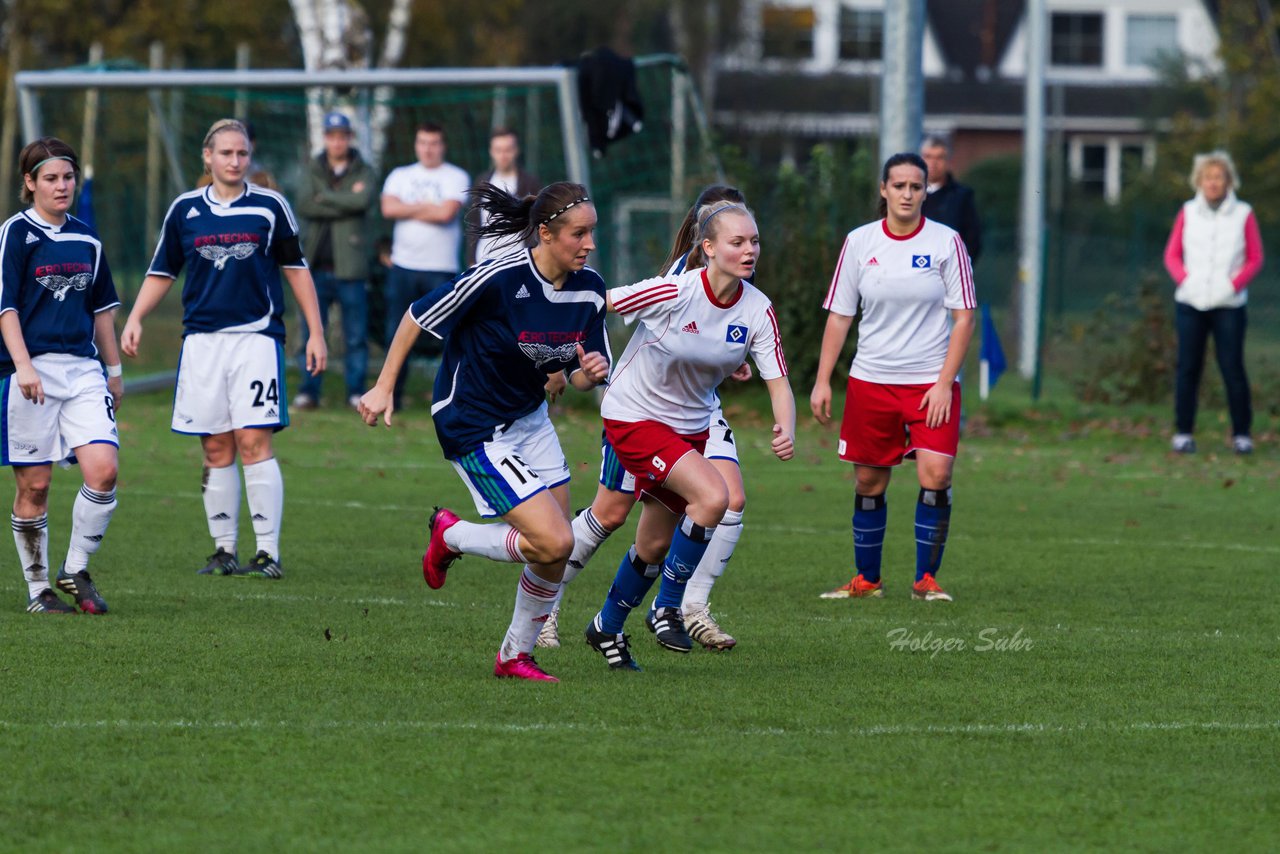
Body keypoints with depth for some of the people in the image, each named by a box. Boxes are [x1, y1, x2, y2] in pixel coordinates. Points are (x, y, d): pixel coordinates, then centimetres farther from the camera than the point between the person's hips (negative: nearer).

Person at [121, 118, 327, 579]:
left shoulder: (270, 206, 3)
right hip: (202, 339, 3)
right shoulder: (185, 209, 9)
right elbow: (162, 272, 16)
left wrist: (315, 332, 6)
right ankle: (224, 550, 11)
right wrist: (134, 320, 2)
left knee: (253, 441, -11)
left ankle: (268, 552, -10)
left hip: (257, 335, -3)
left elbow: (295, 268, 10)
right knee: (216, 449, 3)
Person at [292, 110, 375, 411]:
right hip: (318, 266, 2)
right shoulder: (314, 170, 11)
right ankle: (308, 391, 5)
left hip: (349, 265, -2)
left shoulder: (363, 171, 5)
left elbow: (363, 200, -15)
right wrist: (346, 202, -10)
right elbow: (304, 206, -5)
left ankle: (356, 391, 6)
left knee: (355, 335, 0)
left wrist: (325, 196, -6)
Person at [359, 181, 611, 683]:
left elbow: (580, 376, 5)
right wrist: (384, 387, -8)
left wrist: (591, 373, -20)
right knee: (553, 542, -15)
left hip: (530, 419, 7)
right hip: (475, 429, -7)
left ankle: (515, 655, 25)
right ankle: (450, 536, 10)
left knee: (556, 555, 5)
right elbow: (419, 317, -13)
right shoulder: (499, 279, -25)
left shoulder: (589, 289, -5)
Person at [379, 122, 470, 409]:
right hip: (403, 266, 3)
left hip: (441, 267, -3)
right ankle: (393, 394, 10)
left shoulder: (455, 177, 2)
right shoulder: (400, 176, 13)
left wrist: (408, 209, -4)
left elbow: (447, 212, -14)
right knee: (397, 334, 3)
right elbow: (388, 208, -4)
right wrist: (427, 207, -6)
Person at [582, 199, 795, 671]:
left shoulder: (758, 310, -11)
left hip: (690, 426, 6)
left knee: (655, 544, 14)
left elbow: (778, 383, -12)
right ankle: (668, 607, -8)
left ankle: (607, 628, 37)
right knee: (713, 495, -25)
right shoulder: (673, 293, -26)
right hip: (634, 416, -6)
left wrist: (786, 431, -29)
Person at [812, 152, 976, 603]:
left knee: (935, 476, -15)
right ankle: (866, 579, 20)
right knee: (869, 483, 6)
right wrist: (822, 380, 0)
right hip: (870, 380, 2)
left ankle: (926, 579, -4)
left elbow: (964, 316, -2)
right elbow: (839, 315, 7)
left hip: (931, 383, -2)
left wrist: (944, 382, -9)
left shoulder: (946, 242, -3)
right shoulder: (859, 242, 2)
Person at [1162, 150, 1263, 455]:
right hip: (1191, 303, 2)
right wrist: (1185, 280, -5)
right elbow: (1171, 255, 11)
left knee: (1232, 368, -6)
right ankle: (1183, 433, 6)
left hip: (1228, 304, -2)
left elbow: (1255, 259, 4)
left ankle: (1242, 433, 0)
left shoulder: (1243, 215, 2)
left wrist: (1233, 284, -9)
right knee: (1188, 367, 1)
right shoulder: (1188, 213, 7)